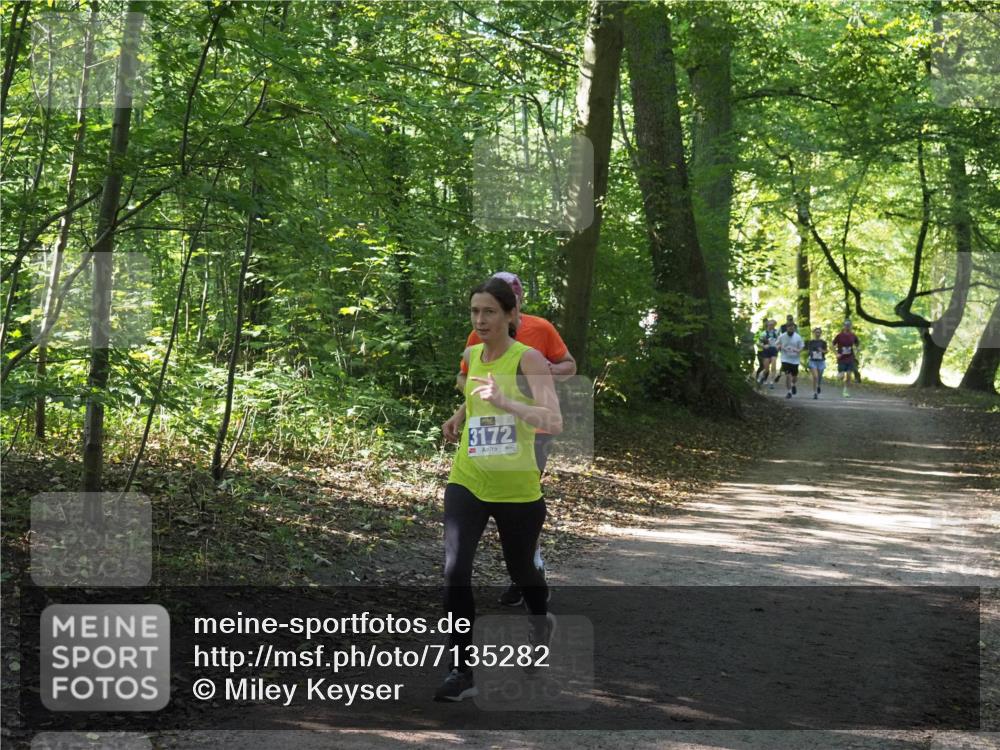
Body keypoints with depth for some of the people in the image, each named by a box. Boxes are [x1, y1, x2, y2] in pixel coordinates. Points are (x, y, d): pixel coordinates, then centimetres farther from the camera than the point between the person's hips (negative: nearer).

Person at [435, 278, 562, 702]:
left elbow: (554, 423, -26)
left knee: (520, 568, 17)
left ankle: (541, 621, 52)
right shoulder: (471, 356, 4)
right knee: (455, 570, -15)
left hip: (517, 488, -3)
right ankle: (462, 672, -9)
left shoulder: (528, 360, -14)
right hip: (467, 481, 3)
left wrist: (504, 401, -35)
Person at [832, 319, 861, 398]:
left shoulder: (853, 336, 1)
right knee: (841, 376, -6)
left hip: (850, 358, 2)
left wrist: (856, 352, 2)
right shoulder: (839, 336, -6)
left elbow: (858, 344, 16)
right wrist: (837, 354, -9)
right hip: (841, 358, -2)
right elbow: (833, 345, 1)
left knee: (848, 375, -3)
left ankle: (846, 390, 11)